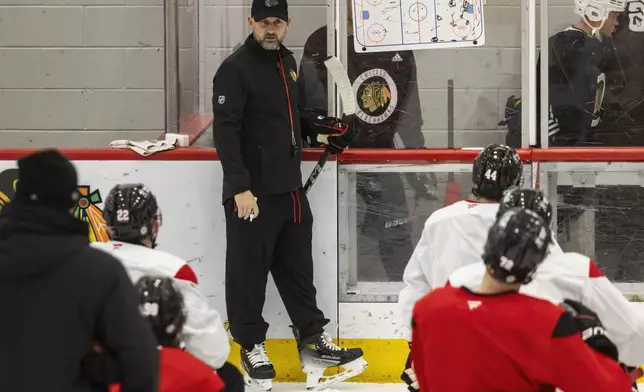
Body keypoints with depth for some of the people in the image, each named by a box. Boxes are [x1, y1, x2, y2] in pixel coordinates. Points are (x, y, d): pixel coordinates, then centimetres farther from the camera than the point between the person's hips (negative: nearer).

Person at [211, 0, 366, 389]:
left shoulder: (288, 62, 14)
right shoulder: (235, 69, -12)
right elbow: (226, 131, -18)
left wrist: (328, 127, 13)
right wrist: (240, 187, -24)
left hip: (290, 186, 8)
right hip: (253, 192, -8)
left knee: (297, 264, 15)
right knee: (249, 269, -1)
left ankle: (313, 337, 24)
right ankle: (252, 346, 11)